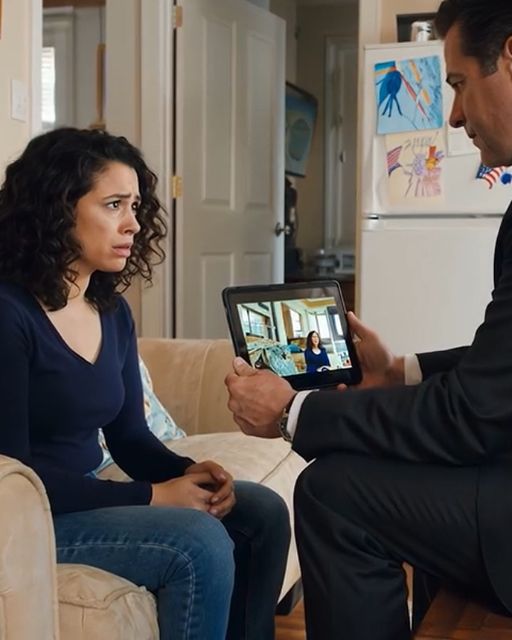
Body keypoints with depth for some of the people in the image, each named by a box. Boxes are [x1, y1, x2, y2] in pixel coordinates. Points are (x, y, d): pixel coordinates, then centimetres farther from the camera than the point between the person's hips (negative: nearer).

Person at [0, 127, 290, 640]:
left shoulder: (112, 311, 8)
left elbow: (129, 437, 11)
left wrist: (187, 472, -11)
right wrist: (151, 496, -22)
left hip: (86, 497, 8)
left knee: (262, 513, -3)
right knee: (200, 543, -26)